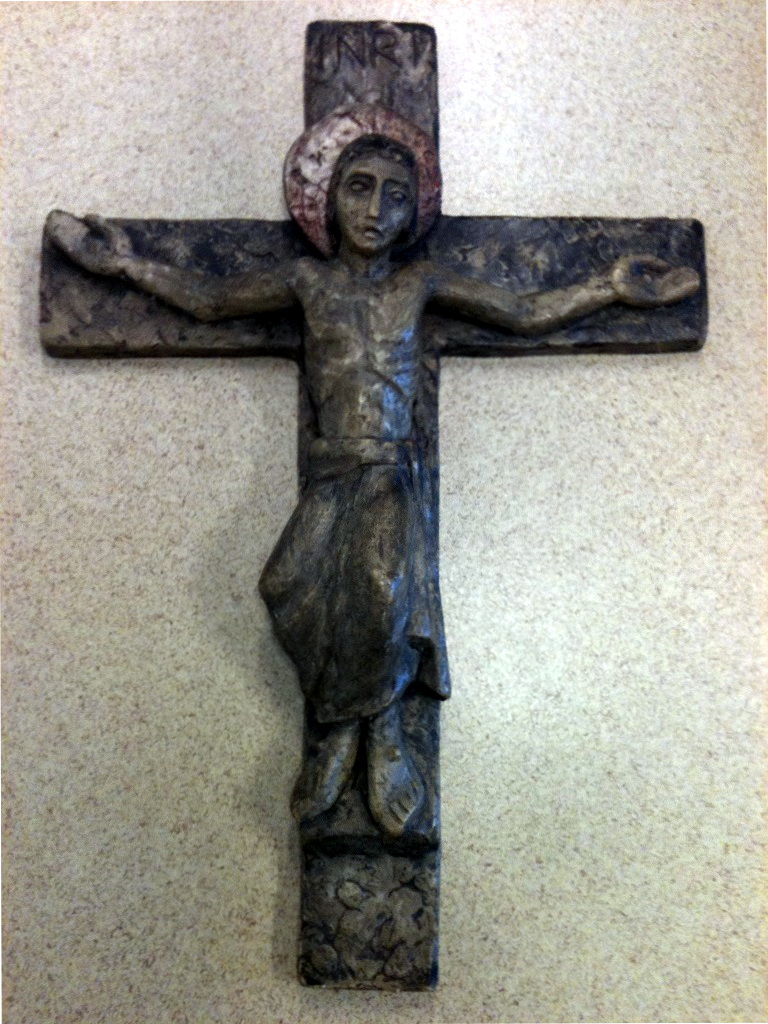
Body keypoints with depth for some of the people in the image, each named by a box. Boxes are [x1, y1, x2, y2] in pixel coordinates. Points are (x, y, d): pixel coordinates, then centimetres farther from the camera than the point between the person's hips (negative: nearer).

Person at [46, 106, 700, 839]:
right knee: (291, 585, -26)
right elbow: (210, 300, 21)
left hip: (394, 473, -1)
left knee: (382, 584, -29)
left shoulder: (420, 282, 10)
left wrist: (610, 288, 13)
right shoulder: (309, 278, 11)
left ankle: (378, 728, -5)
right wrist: (125, 263, 18)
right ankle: (351, 727, -5)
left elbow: (524, 315, 17)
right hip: (331, 475, 1)